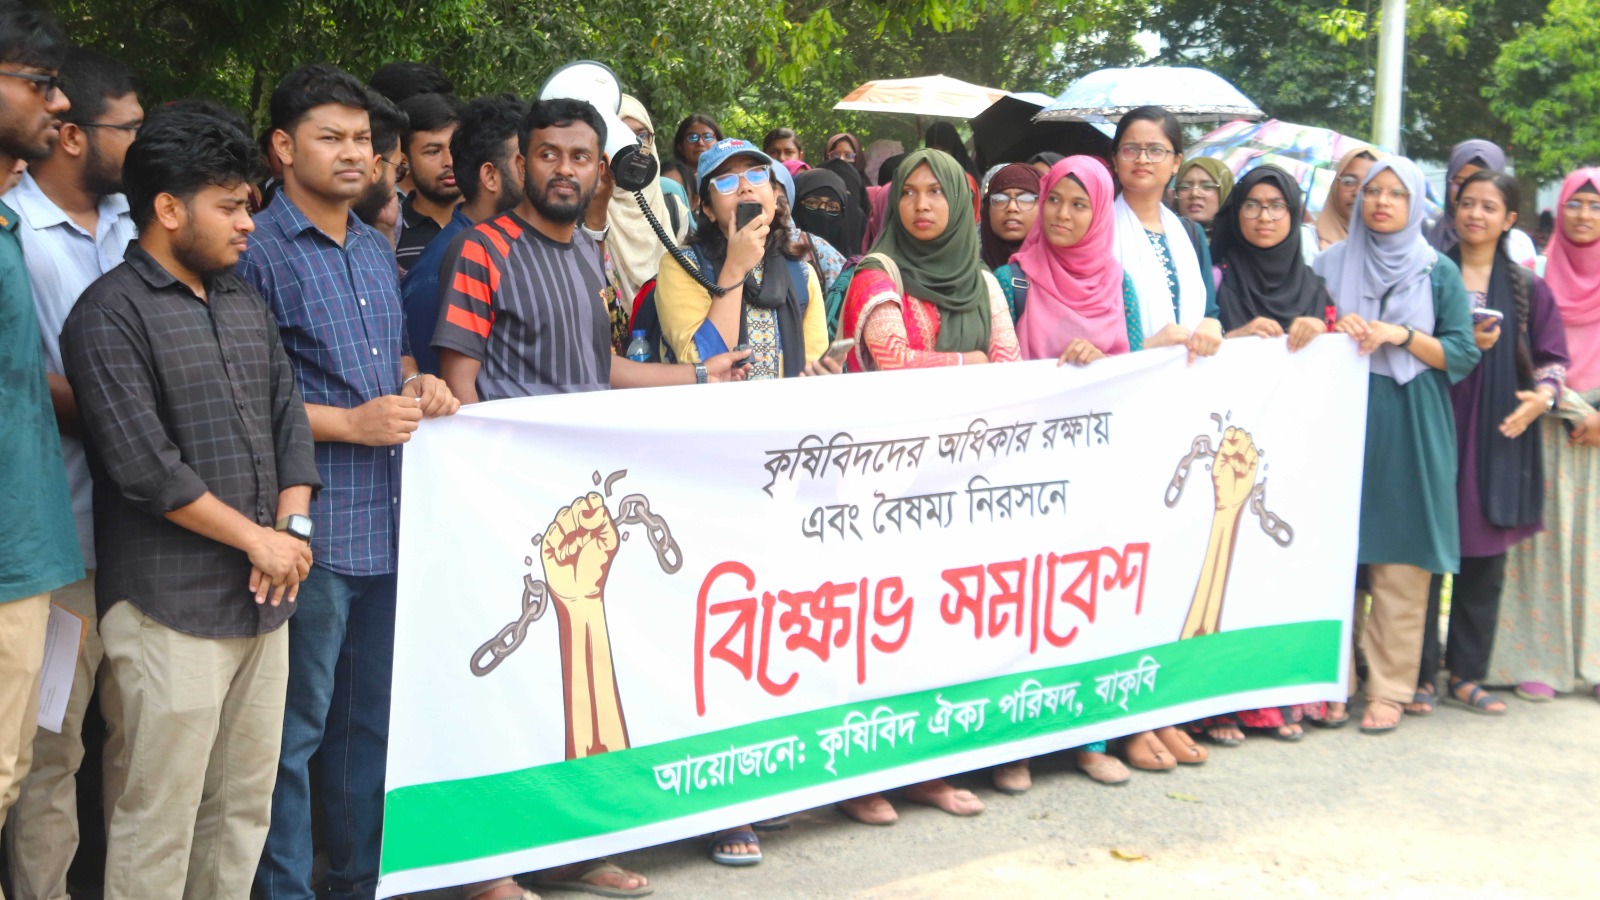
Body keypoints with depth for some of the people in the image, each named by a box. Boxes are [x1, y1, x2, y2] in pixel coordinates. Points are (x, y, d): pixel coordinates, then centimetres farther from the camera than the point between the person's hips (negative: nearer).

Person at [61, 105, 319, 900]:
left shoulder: (245, 305, 16)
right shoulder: (110, 316, -8)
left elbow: (288, 420, 15)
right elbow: (145, 468, -14)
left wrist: (293, 525, -2)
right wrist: (259, 539, -9)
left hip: (262, 598, 7)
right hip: (170, 610, -7)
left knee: (245, 807, 12)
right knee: (157, 819, -3)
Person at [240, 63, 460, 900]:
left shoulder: (375, 249, 16)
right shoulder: (258, 252, -9)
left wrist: (418, 383, 5)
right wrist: (351, 424, -17)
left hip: (389, 518, 8)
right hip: (312, 526, -8)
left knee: (373, 714, 17)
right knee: (296, 726, 0)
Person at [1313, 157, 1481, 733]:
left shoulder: (1439, 273, 7)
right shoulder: (1331, 264, 11)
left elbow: (1462, 356, 2)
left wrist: (1400, 334, -12)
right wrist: (1336, 330, -8)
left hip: (1410, 431, -1)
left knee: (1402, 560, -4)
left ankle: (1389, 688, 2)